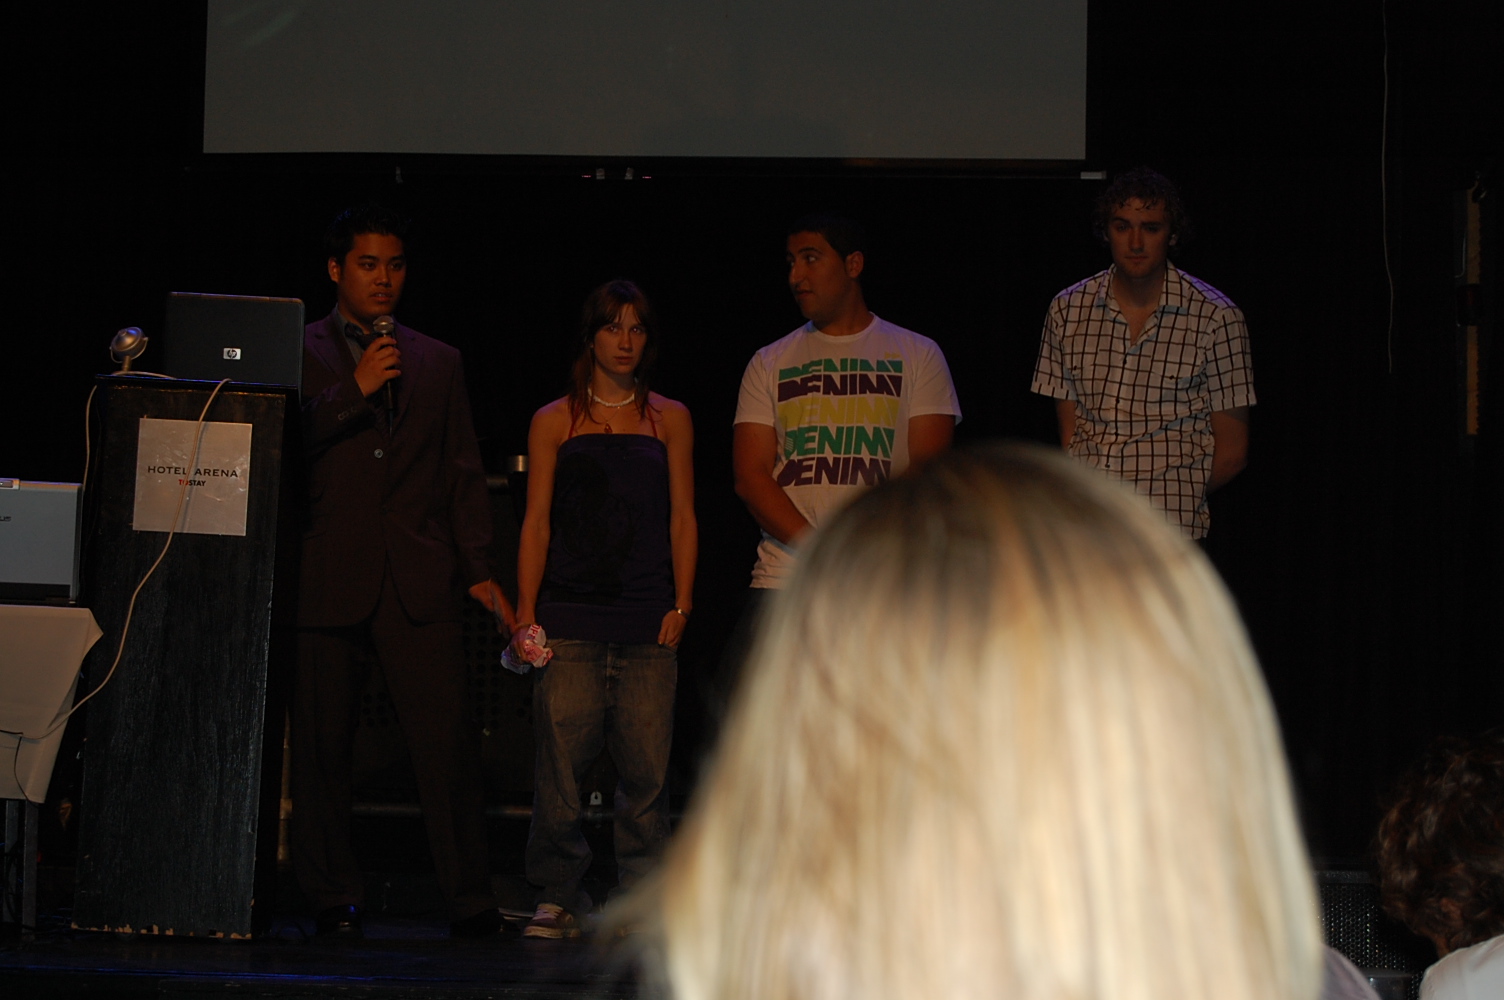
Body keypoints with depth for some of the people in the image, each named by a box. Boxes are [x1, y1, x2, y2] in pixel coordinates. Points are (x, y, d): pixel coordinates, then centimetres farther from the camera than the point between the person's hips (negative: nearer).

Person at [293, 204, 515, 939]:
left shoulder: (438, 363, 18)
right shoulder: (296, 353, 11)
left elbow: (462, 472, 16)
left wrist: (477, 568, 6)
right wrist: (353, 391, -10)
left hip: (419, 577, 1)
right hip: (327, 576, -1)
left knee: (447, 740, -7)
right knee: (321, 746, 0)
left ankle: (470, 902, -3)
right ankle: (334, 900, 10)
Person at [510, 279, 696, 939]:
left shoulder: (668, 419, 13)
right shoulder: (554, 422, 11)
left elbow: (682, 519, 11)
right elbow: (536, 523, 8)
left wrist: (681, 605, 1)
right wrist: (526, 613, 0)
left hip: (648, 620, 1)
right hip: (570, 618, -1)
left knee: (645, 765, -4)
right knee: (560, 757, -7)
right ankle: (560, 897, 3)